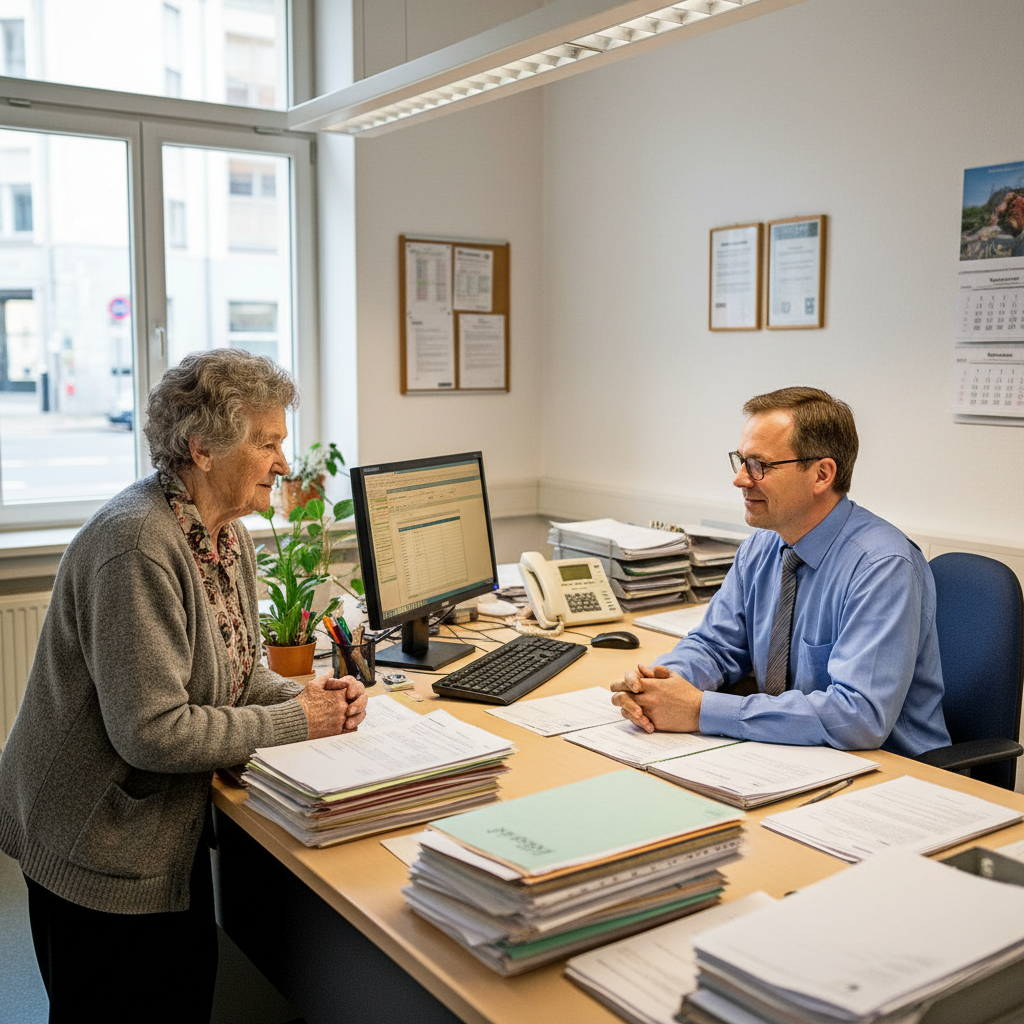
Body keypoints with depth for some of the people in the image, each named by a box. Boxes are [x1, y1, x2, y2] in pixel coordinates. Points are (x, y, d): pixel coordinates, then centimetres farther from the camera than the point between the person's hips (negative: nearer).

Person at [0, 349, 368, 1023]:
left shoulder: (228, 531, 2)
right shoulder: (137, 545, -28)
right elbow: (150, 731, -31)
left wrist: (306, 695, -9)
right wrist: (295, 721, -22)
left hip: (172, 832, 9)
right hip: (98, 852, -8)